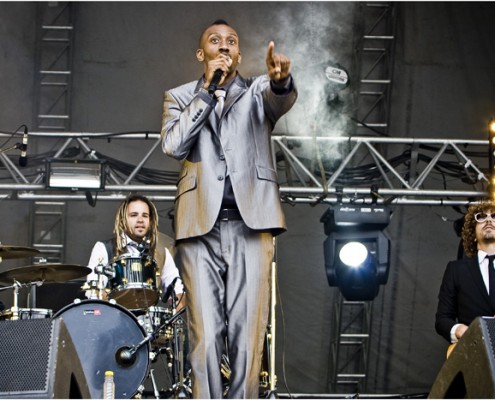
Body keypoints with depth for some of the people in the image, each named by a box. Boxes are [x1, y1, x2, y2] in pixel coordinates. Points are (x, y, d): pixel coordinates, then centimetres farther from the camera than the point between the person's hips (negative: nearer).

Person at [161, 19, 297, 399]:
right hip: (201, 225, 0)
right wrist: (208, 89, -2)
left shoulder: (258, 91, 15)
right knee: (205, 336, -5)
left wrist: (281, 79, -35)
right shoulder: (180, 97, 17)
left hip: (251, 222, 0)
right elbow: (173, 145, -1)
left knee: (248, 335, -5)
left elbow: (282, 100, -10)